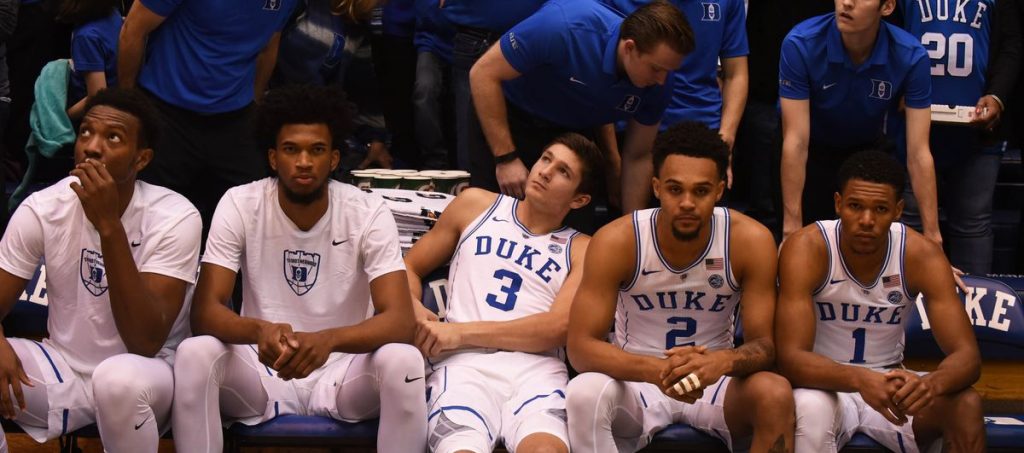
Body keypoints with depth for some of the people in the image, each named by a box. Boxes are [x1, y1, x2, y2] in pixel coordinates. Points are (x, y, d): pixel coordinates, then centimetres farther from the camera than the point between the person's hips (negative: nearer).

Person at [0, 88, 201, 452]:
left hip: (143, 375, -3)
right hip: (64, 369, 4)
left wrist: (109, 225, -32)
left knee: (119, 379, -38)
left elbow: (145, 343, -26)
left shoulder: (175, 218, -17)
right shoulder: (40, 210, -7)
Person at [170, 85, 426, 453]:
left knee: (403, 361, -31)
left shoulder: (369, 214, -11)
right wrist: (259, 330, -41)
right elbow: (205, 310, -16)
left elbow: (400, 319, -21)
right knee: (194, 354, -30)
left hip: (342, 369, 0)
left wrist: (328, 339, -42)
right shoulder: (239, 206, -9)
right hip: (262, 369, 0)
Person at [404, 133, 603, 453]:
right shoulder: (475, 205, 24)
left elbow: (560, 327, 1)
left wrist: (462, 332, -7)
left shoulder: (582, 249, 17)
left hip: (537, 368, -1)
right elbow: (409, 267, 28)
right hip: (464, 363, 1)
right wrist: (413, 311, 3)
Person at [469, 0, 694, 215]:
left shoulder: (657, 84, -21)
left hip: (579, 131, 3)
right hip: (514, 118, -3)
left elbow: (638, 158, -5)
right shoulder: (564, 27, -36)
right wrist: (506, 158, -25)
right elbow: (484, 74, -26)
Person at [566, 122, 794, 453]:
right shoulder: (617, 241, -17)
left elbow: (764, 345, -13)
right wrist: (657, 370, -39)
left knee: (776, 394, -31)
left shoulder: (750, 240, -14)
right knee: (584, 394, -33)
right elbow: (581, 345, -19)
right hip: (638, 380, -1)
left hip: (716, 383, 1)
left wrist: (722, 362, -39)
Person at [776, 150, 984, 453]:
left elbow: (967, 355, -17)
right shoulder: (807, 249, -21)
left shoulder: (921, 255, -13)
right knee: (810, 408, -38)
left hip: (891, 384, 3)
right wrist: (860, 379, -47)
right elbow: (790, 357, -28)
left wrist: (932, 384, -42)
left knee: (967, 405, -24)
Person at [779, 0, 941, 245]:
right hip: (812, 154, -2)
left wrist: (932, 236, -28)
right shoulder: (800, 44, -31)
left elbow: (918, 153, -25)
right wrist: (792, 228, -33)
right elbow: (795, 142, -31)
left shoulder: (911, 57, -27)